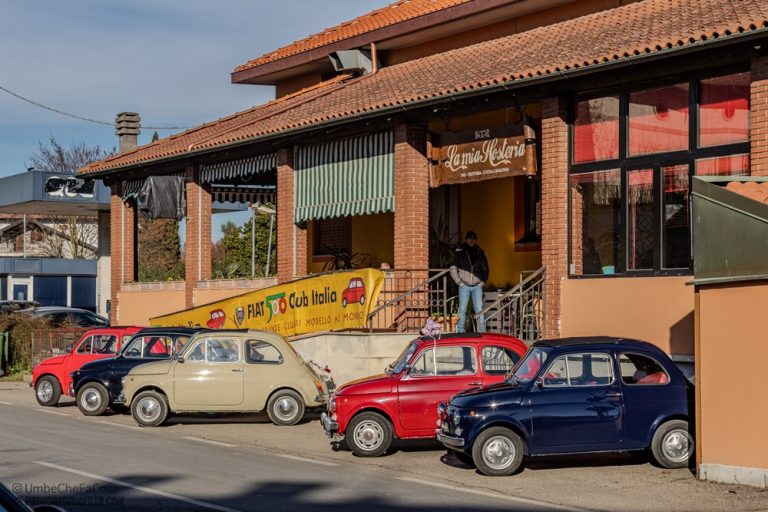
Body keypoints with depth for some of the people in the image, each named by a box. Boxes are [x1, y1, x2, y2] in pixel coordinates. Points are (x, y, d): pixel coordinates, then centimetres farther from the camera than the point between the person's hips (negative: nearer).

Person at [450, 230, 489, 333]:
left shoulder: (480, 252, 9)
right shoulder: (460, 252, 1)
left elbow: (485, 268, 16)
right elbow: (453, 269, 1)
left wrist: (483, 281, 6)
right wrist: (459, 282, -5)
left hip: (477, 286, 2)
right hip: (464, 286, -2)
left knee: (479, 309, -1)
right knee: (462, 310, 0)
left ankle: (482, 332, 0)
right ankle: (460, 332, 4)